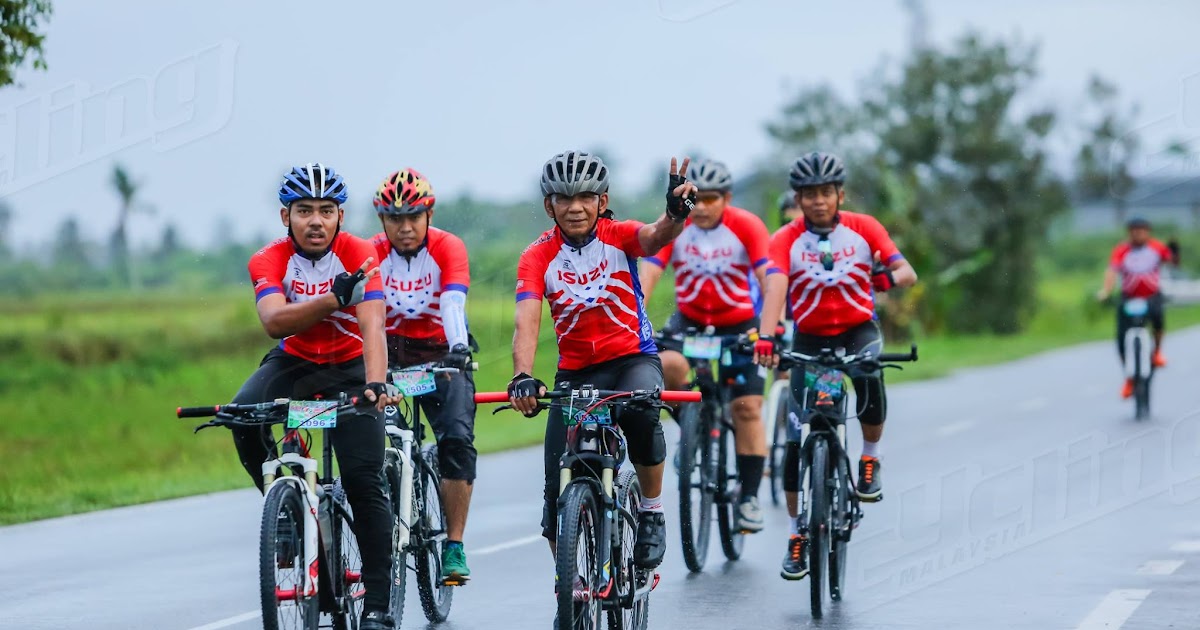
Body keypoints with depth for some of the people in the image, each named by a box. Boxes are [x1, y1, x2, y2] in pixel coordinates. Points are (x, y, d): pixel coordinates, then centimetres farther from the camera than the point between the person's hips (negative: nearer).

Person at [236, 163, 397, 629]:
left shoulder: (359, 255, -20)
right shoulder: (269, 261, -17)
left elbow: (372, 325, -32)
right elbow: (275, 321, -35)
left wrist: (376, 384, -49)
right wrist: (333, 299, -50)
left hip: (349, 366, -2)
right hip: (294, 363, 2)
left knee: (363, 480, -15)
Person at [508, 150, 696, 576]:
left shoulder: (618, 236, -10)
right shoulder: (538, 256, -10)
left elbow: (656, 236, -32)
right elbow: (527, 321, -23)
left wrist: (677, 211, -56)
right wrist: (522, 377, -41)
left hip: (633, 359, -1)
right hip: (575, 373, 1)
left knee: (640, 413, -36)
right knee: (558, 488, -7)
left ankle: (652, 512, -13)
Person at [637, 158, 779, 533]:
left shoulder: (747, 227, -18)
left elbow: (770, 279, -27)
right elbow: (647, 274, -24)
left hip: (738, 324, -1)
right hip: (689, 320, 1)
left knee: (747, 407, -10)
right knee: (669, 364, -31)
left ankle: (749, 497, -1)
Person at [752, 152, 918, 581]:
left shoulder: (862, 229, -6)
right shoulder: (786, 241, -10)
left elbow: (908, 272, -12)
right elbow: (775, 290, -26)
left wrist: (889, 277, -37)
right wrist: (766, 338, -44)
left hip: (859, 329, 0)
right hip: (810, 339, 0)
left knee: (868, 374, -35)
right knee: (797, 439, -7)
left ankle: (870, 457, -10)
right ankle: (798, 533, 4)